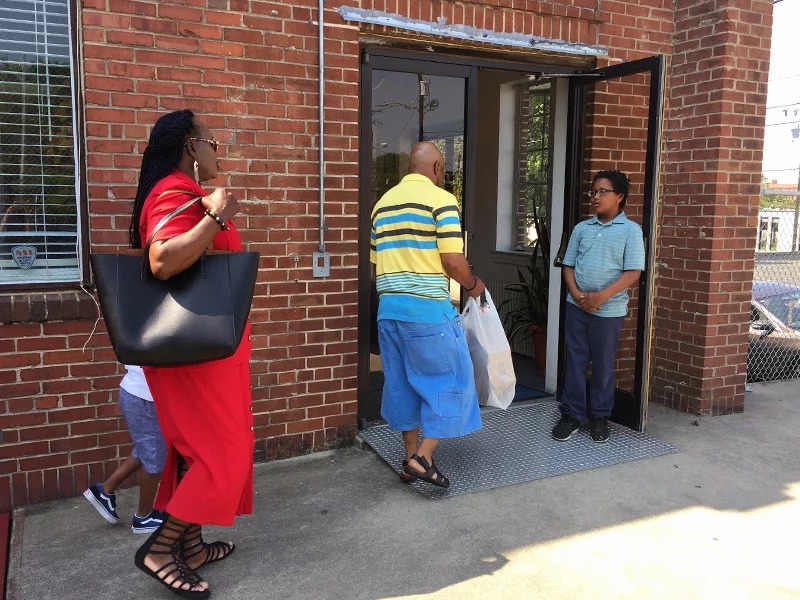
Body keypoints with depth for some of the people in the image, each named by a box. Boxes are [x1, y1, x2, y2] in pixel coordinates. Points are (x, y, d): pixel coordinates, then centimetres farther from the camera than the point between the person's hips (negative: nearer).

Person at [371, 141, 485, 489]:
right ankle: (423, 457, 3)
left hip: (388, 307, 7)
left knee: (402, 383, 15)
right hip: (428, 308, -7)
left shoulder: (383, 202, 15)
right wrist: (473, 285, 4)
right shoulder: (441, 199, -7)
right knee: (450, 380, 6)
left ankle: (410, 459, 24)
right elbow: (453, 261, -14)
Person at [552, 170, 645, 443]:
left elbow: (633, 272, -10)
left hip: (609, 309, -3)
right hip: (577, 306, 3)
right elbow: (569, 265, 9)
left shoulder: (631, 230, -4)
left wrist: (600, 297, -17)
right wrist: (576, 294, -9)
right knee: (575, 361, 7)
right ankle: (571, 414, 18)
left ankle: (600, 417, 22)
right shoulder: (581, 228, 8)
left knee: (603, 365, 7)